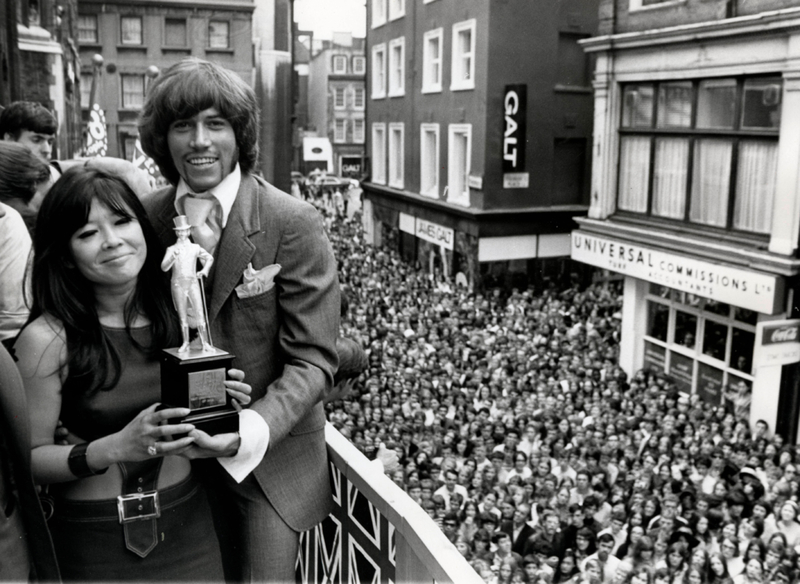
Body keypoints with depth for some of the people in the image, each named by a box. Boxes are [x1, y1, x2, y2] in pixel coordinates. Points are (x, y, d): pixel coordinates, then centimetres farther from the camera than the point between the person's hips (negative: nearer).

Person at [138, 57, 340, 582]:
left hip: (272, 456, -3)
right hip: (181, 454, 4)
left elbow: (313, 360, -16)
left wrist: (254, 428, -30)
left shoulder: (294, 224, -16)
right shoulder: (147, 217, -2)